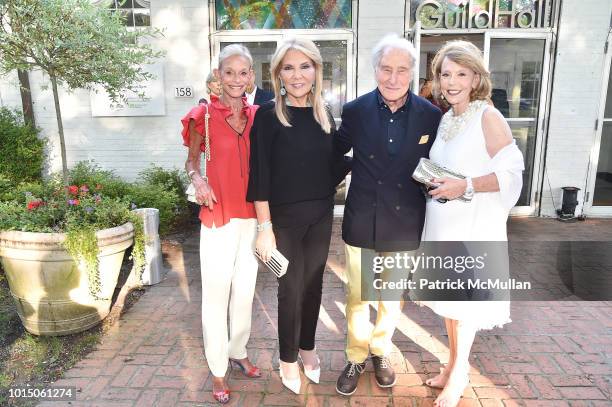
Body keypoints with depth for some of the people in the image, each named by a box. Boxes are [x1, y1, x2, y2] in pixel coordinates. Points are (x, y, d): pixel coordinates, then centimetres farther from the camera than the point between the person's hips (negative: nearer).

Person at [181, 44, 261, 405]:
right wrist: (198, 180, -15)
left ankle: (238, 351, 39)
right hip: (219, 217, -3)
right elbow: (192, 160, 6)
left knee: (245, 291, 17)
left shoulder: (258, 115, 3)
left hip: (252, 217, 4)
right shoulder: (204, 115, -6)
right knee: (216, 295, 7)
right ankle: (218, 370, 26)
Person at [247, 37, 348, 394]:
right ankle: (289, 357, 30)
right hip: (284, 217, -4)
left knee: (313, 284, 15)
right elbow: (259, 175, -13)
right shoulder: (268, 115, -10)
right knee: (291, 287, 7)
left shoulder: (324, 114, 5)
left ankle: (308, 347, 38)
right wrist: (265, 227, -14)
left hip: (321, 214, 4)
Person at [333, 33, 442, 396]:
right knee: (357, 296, 13)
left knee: (392, 297, 18)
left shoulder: (431, 115, -6)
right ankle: (357, 357, 37)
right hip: (361, 223, 0)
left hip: (404, 226, 1)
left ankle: (381, 351, 43)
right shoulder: (356, 111, -6)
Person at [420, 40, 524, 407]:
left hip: (473, 224, -7)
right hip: (442, 221, 7)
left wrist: (466, 186, -27)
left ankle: (459, 375, 26)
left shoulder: (488, 117, -12)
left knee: (463, 299, 5)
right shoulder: (445, 119, 8)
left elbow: (511, 173, -17)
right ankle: (454, 365, 36)